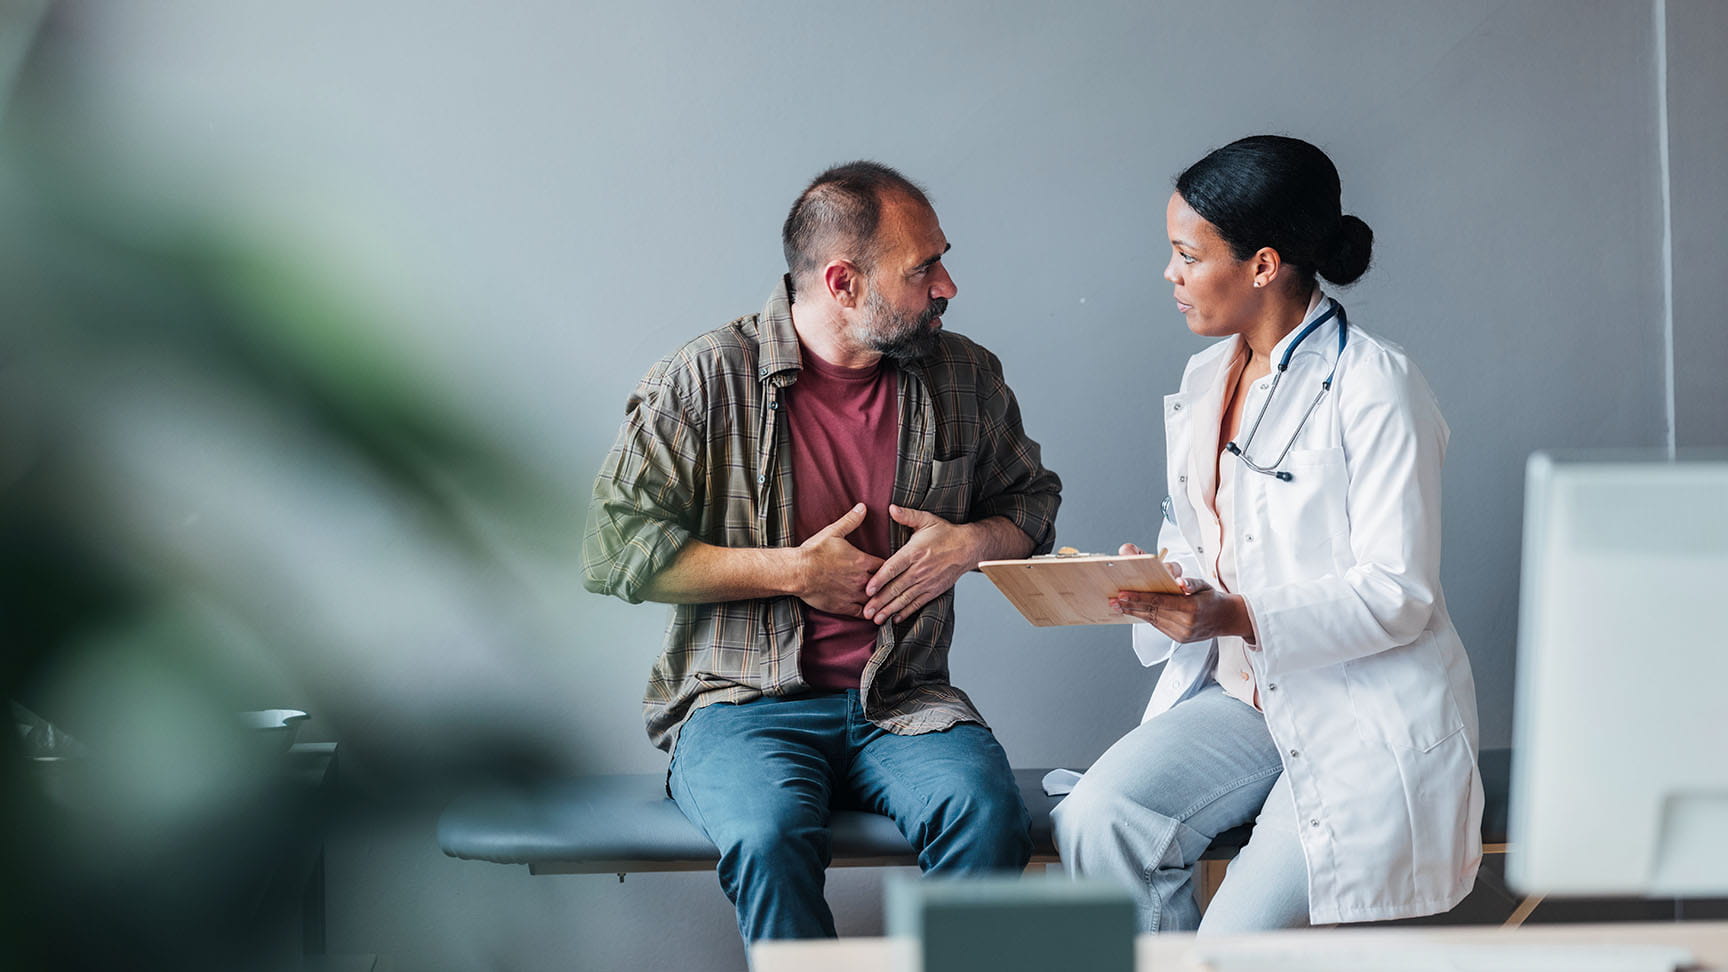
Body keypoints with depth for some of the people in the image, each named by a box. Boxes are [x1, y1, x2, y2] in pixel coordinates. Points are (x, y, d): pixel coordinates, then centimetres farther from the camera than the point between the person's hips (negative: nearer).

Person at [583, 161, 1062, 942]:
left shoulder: (964, 378, 9)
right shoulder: (708, 379, -3)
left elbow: (1034, 500, 25)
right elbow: (616, 548, -6)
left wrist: (971, 543, 1)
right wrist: (790, 571, -9)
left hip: (905, 702, 3)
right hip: (744, 702, -3)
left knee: (988, 816, -30)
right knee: (771, 836, -36)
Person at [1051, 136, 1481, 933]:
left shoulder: (1374, 386, -12)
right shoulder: (1205, 379, 13)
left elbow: (1399, 595, -16)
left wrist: (1238, 618, -27)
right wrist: (1147, 580, -3)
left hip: (1362, 714, -7)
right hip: (1240, 694, 7)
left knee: (1236, 945, -20)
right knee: (1094, 822, -21)